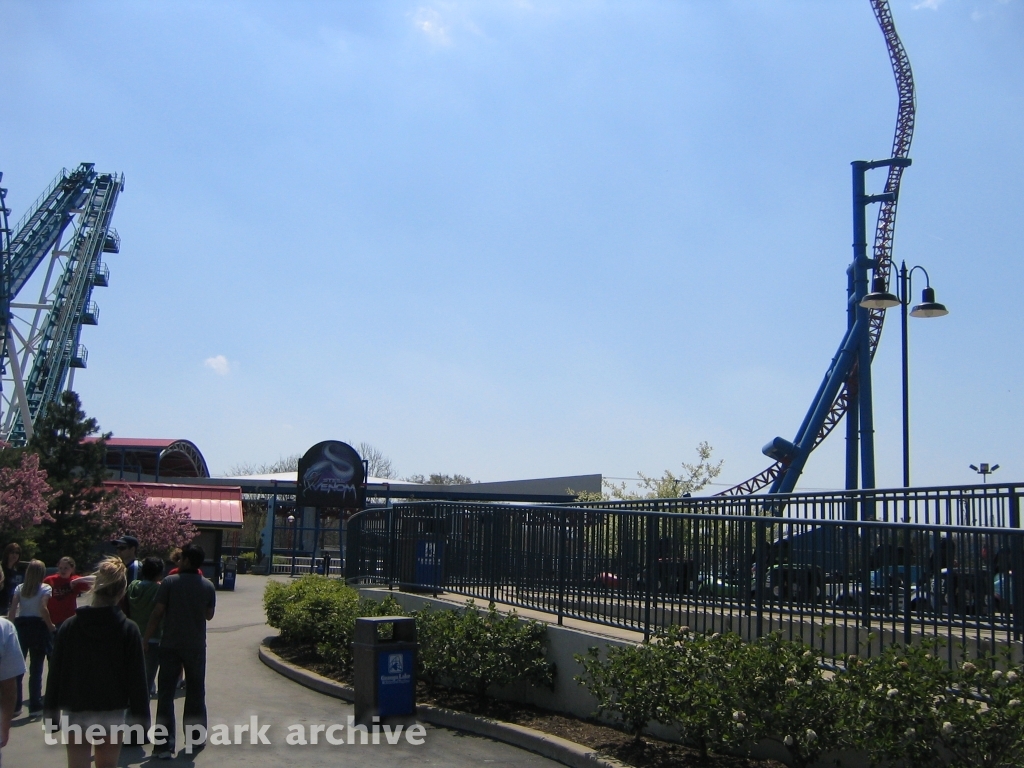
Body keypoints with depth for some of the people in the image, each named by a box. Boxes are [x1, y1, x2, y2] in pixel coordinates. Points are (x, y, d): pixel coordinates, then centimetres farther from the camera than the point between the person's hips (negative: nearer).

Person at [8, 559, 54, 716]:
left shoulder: (19, 588, 6)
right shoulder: (45, 588, -5)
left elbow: (12, 610, -4)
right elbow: (43, 609, -17)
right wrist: (50, 627, -7)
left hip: (21, 626, 3)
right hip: (38, 627, -3)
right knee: (36, 669, 3)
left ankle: (14, 705, 15)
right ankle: (35, 706, 5)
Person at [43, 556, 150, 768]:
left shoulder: (69, 626, -6)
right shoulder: (128, 630, -10)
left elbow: (55, 672, -1)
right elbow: (137, 678, -8)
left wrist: (51, 712, 10)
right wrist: (140, 718, 0)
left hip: (76, 713, 0)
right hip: (113, 713, 0)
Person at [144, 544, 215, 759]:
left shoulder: (170, 582, -8)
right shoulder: (208, 586, -1)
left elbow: (157, 613, -9)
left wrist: (146, 639, -2)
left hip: (170, 646, -2)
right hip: (196, 646, 3)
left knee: (166, 694, 1)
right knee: (195, 692, 17)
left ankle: (165, 745, -4)